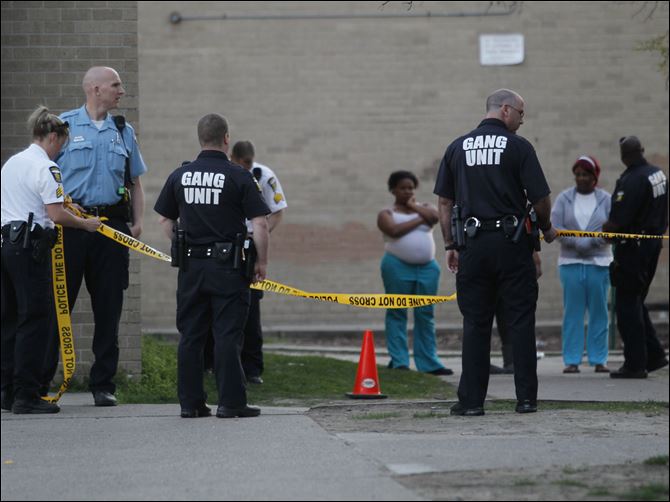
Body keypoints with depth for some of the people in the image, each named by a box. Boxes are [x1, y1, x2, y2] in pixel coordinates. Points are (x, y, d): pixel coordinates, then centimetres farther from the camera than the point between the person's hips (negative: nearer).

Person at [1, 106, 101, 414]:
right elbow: (56, 214, -16)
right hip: (30, 245, -9)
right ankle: (26, 396, -9)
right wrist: (85, 224, -2)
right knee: (33, 320, -7)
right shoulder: (45, 167, -10)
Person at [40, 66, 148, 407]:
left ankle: (103, 384, 11)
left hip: (113, 223, 4)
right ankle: (40, 382, 3)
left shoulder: (123, 131, 15)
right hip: (71, 224, -4)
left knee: (109, 308, 4)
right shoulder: (65, 124, 2)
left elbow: (135, 183, 19)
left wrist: (138, 222, 6)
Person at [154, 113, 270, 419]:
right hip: (228, 267, -4)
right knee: (227, 335, -1)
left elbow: (165, 221, 12)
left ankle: (190, 403, 10)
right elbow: (259, 224, -10)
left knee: (190, 336, 9)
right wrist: (262, 262, 1)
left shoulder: (180, 176, 5)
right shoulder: (239, 177, -7)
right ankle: (230, 402, -1)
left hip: (191, 267, 4)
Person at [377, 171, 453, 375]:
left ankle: (429, 362, 3)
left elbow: (434, 217, -6)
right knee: (397, 314, 0)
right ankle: (398, 361, 2)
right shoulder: (387, 213, 6)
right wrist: (419, 220, -4)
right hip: (398, 266, -3)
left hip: (427, 268, 3)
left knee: (426, 315, 2)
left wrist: (414, 206, 3)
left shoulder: (424, 207, 16)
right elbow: (394, 230, -14)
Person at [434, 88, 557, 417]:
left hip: (472, 245, 3)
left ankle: (471, 400, 3)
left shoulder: (457, 147, 9)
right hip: (512, 242, -3)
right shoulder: (518, 147, -3)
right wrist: (546, 229, 13)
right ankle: (526, 398, 4)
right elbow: (540, 198, -5)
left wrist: (450, 246, 14)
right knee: (520, 321, 4)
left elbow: (445, 202, 9)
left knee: (475, 324, 6)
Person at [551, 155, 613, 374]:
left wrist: (591, 241, -16)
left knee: (599, 312, 2)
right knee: (573, 312, -2)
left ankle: (599, 359, 7)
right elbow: (556, 227, -3)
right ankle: (572, 360, 1)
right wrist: (577, 242, -16)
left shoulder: (606, 200, 5)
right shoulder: (564, 198, 5)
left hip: (599, 263, 0)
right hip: (570, 262, 0)